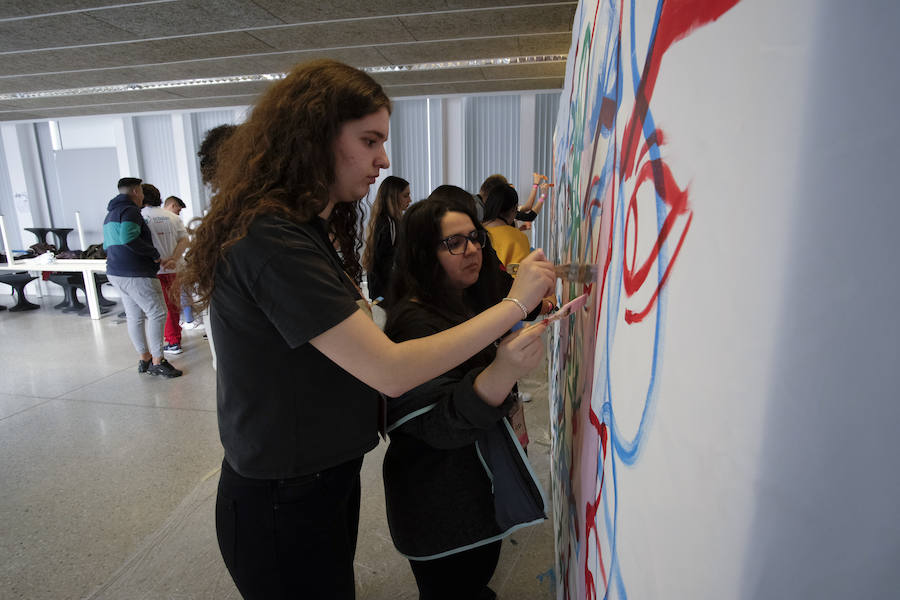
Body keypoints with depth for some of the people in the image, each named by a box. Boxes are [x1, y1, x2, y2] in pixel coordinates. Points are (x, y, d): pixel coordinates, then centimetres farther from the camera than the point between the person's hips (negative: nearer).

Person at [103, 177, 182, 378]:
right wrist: (154, 253, -17)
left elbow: (107, 246, 27)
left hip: (116, 273, 10)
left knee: (134, 316, 13)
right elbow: (128, 238, -27)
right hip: (136, 274, -10)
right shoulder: (130, 211, -12)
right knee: (157, 313, -6)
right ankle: (157, 361, -5)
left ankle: (144, 358, 21)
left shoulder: (110, 214, 21)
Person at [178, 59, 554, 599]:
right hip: (283, 507, -9)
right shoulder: (271, 239, -26)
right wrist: (515, 304, -22)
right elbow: (390, 372, -29)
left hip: (323, 479, 9)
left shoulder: (301, 228, 7)